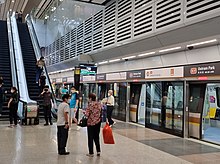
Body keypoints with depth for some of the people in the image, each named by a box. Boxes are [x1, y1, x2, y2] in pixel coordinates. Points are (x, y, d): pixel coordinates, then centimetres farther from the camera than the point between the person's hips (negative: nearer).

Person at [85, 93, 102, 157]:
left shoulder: (90, 104, -13)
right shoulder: (99, 104, 2)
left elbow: (87, 114, -16)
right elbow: (100, 112, 5)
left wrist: (85, 112, 2)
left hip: (91, 122, -5)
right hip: (98, 122, 5)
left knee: (90, 138, 5)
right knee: (96, 137, 17)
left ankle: (91, 153, 10)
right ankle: (98, 151, 13)